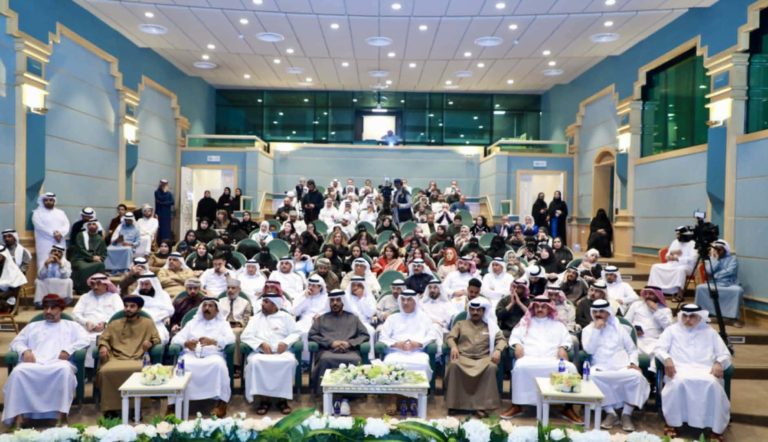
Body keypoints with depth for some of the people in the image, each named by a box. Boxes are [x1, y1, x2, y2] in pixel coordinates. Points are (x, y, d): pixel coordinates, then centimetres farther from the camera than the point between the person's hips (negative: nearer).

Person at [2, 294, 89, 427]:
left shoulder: (71, 325, 24)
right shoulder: (32, 326, 33)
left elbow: (84, 340, 9)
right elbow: (16, 342, 23)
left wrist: (68, 350, -9)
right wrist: (25, 350, -1)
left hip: (58, 364, -2)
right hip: (34, 364, 2)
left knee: (65, 369, -39)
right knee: (18, 371, -33)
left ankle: (60, 416, -37)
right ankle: (19, 417, -31)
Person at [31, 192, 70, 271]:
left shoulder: (60, 212, 19)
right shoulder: (38, 213, 7)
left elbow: (66, 225, 7)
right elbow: (39, 226, -8)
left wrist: (60, 233, -13)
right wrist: (53, 233, -15)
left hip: (60, 244, 4)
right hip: (45, 244, -4)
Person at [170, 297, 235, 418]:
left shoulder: (223, 323, 19)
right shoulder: (192, 322, 27)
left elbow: (231, 338, -1)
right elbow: (176, 338, 15)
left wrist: (213, 341, -20)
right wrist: (186, 343, -10)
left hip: (213, 355, -2)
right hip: (191, 354, 2)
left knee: (218, 364, -36)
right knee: (181, 365, -33)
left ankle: (221, 402, -25)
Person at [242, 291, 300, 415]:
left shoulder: (286, 316, 15)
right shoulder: (256, 318, 17)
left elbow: (296, 333, 8)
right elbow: (245, 336, 6)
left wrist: (286, 342, -12)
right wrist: (261, 343, -10)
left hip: (281, 352, -1)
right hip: (261, 352, 1)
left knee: (290, 361, -33)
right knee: (254, 361, -33)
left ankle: (283, 399, -20)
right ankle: (263, 399, -22)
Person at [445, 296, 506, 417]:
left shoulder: (490, 326, 23)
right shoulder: (461, 324, 23)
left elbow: (501, 339, 11)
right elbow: (450, 337, 11)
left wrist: (498, 350, -12)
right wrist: (453, 346, -12)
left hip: (483, 358, 0)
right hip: (463, 357, 0)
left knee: (491, 367, -35)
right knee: (454, 365, -35)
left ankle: (481, 405, -31)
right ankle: (454, 403, -23)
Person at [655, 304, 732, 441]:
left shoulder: (710, 332, 24)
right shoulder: (672, 330, 20)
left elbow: (725, 354, 17)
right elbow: (659, 348, 8)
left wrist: (719, 363, -7)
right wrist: (667, 358, -15)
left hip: (706, 370, 1)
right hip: (680, 369, -1)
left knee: (713, 384, -34)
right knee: (679, 382, -36)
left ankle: (716, 428, -22)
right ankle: (672, 423, -21)